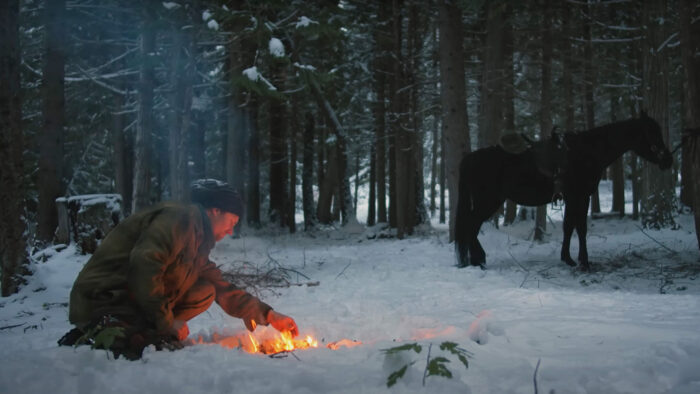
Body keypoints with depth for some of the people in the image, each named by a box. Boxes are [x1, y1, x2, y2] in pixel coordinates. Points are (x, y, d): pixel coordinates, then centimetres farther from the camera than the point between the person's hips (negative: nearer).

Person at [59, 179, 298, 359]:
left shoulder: (197, 242, 19)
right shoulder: (181, 217, -12)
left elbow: (224, 291, 22)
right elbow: (144, 264, -25)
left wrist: (268, 315, 14)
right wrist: (167, 321, -18)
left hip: (133, 302, 10)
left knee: (205, 292, 6)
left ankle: (121, 331, 2)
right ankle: (96, 339, -11)